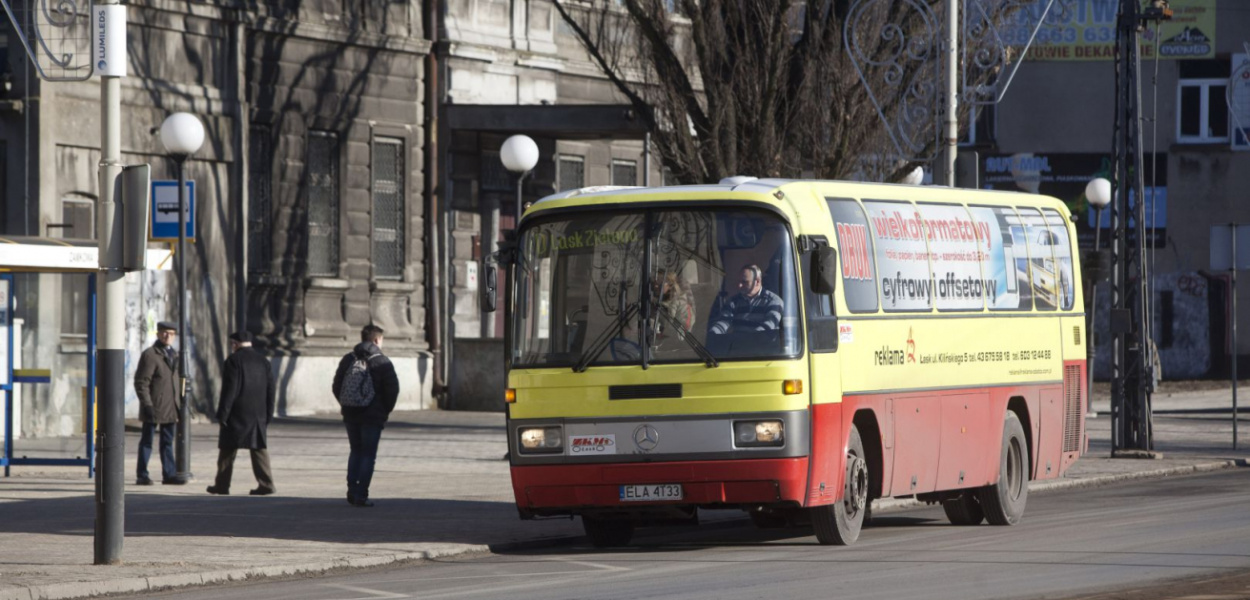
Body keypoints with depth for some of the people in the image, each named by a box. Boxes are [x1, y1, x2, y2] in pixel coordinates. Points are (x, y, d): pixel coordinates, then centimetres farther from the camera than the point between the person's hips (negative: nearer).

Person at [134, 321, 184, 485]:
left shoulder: (173, 355, 15)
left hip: (170, 408, 7)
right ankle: (142, 475, 3)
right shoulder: (150, 355, -9)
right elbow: (141, 382, -12)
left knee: (168, 441, 9)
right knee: (146, 441, -1)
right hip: (154, 407, -7)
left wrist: (177, 404, 18)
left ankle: (169, 474, 13)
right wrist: (147, 404, -19)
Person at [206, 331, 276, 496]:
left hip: (236, 415, -5)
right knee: (259, 448, 4)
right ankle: (266, 484, -6)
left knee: (227, 450, 4)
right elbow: (270, 391, 10)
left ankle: (222, 485, 8)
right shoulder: (264, 362, 9)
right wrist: (268, 415, 14)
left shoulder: (233, 361, -8)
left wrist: (222, 414, -10)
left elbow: (229, 390, -13)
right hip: (258, 415, 5)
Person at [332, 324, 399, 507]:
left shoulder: (348, 360, 6)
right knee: (368, 454, 1)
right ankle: (361, 495, -4)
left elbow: (336, 387, 8)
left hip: (350, 415, 4)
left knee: (356, 451, 17)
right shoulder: (382, 362, -8)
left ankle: (352, 492, 11)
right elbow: (392, 389, -12)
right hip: (373, 416, -4)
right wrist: (386, 410, 3)